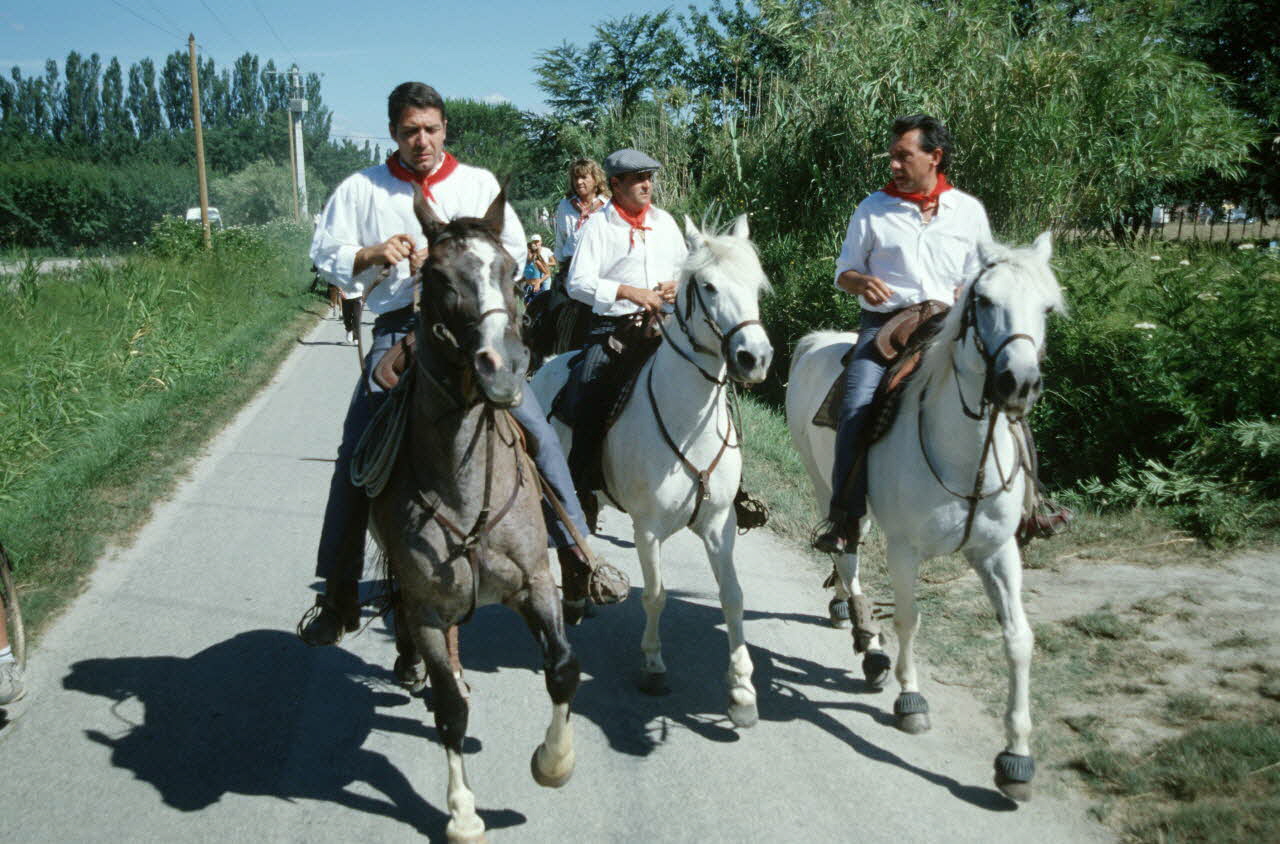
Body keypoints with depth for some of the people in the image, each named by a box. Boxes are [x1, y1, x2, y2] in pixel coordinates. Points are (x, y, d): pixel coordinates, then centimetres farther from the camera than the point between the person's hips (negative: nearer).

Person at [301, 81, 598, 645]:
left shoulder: (479, 184, 11)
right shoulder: (361, 190, 11)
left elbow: (513, 256, 4)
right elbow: (325, 256, 10)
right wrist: (373, 254, -10)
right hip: (398, 333, 0)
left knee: (536, 431, -10)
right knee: (356, 455, -3)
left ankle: (577, 553, 5)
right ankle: (338, 593, 9)